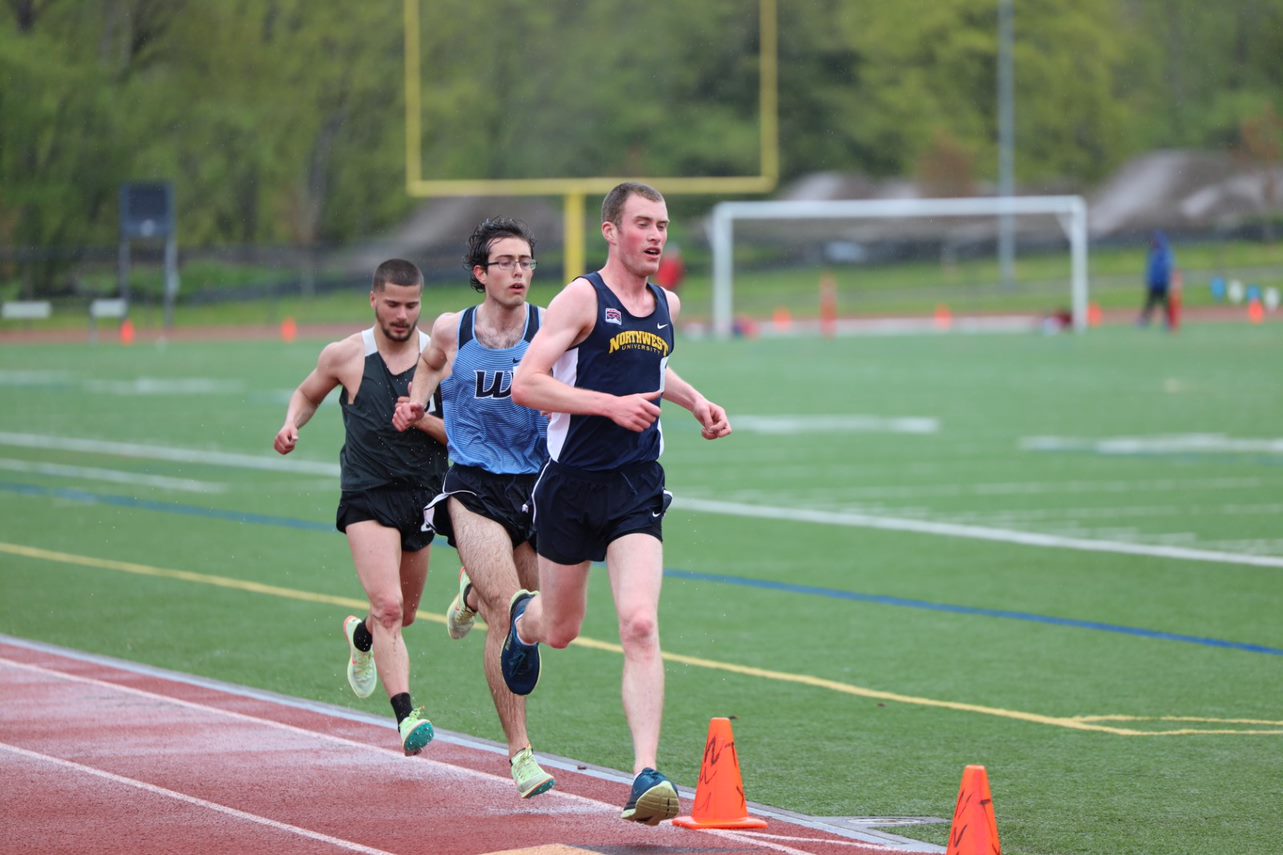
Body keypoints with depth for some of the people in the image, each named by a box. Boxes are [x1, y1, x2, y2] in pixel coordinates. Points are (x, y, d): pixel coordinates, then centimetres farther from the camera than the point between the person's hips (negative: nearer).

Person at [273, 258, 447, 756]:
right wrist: (292, 424, -3)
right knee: (388, 606, -21)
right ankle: (406, 715, -26)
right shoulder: (345, 356, -2)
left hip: (422, 495, 3)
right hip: (368, 496, -3)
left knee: (404, 615, 19)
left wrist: (423, 420, -17)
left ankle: (361, 636, 54)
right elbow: (307, 393, 17)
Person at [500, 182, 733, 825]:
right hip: (572, 485, -3)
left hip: (637, 487, 3)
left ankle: (646, 775, -21)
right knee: (561, 632, 14)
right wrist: (612, 404, -24)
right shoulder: (582, 299, -11)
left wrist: (695, 401, 16)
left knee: (639, 626, -16)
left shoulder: (666, 306, 9)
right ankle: (522, 618, 53)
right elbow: (525, 385, -19)